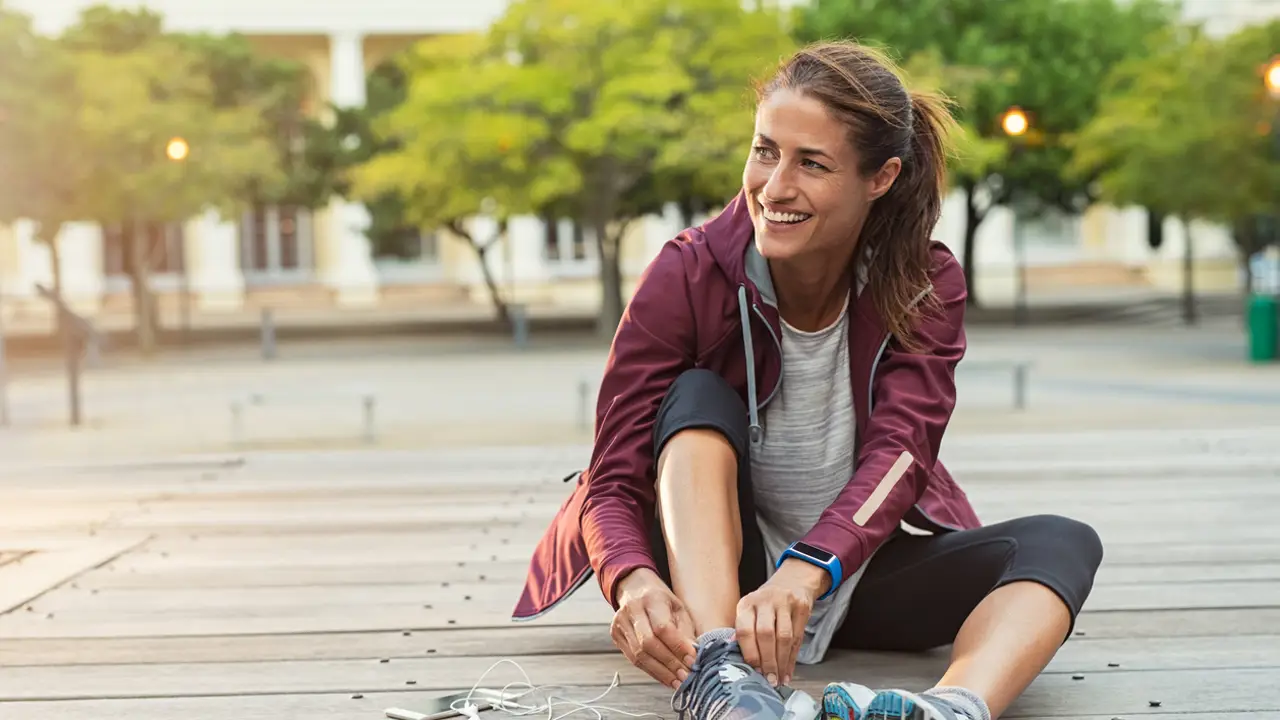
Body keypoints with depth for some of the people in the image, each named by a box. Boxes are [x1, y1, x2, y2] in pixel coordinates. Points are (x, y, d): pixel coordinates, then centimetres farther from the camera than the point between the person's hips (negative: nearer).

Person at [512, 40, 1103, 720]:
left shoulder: (926, 285, -11)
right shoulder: (687, 276, -16)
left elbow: (900, 453, -25)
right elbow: (613, 481, -20)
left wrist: (806, 573, -46)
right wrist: (636, 582, -44)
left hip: (860, 564, 2)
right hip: (712, 572, -1)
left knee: (1061, 543, -22)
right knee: (699, 398, -26)